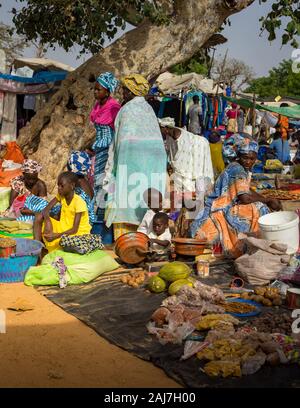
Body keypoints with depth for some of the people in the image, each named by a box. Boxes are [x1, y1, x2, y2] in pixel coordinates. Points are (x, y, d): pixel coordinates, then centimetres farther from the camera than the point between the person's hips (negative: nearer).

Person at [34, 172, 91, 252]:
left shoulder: (79, 202, -21)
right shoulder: (61, 196, -2)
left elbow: (74, 229, -24)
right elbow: (46, 210, -7)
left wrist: (57, 235, -37)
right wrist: (48, 222, -27)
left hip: (78, 232, -7)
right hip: (64, 227, 7)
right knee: (39, 217, -9)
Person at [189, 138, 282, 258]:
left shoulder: (242, 168, 11)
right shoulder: (237, 169, -18)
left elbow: (248, 192, 19)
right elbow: (245, 198, -24)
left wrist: (268, 201, 7)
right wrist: (268, 201, -11)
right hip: (220, 212, -10)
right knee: (259, 208, -21)